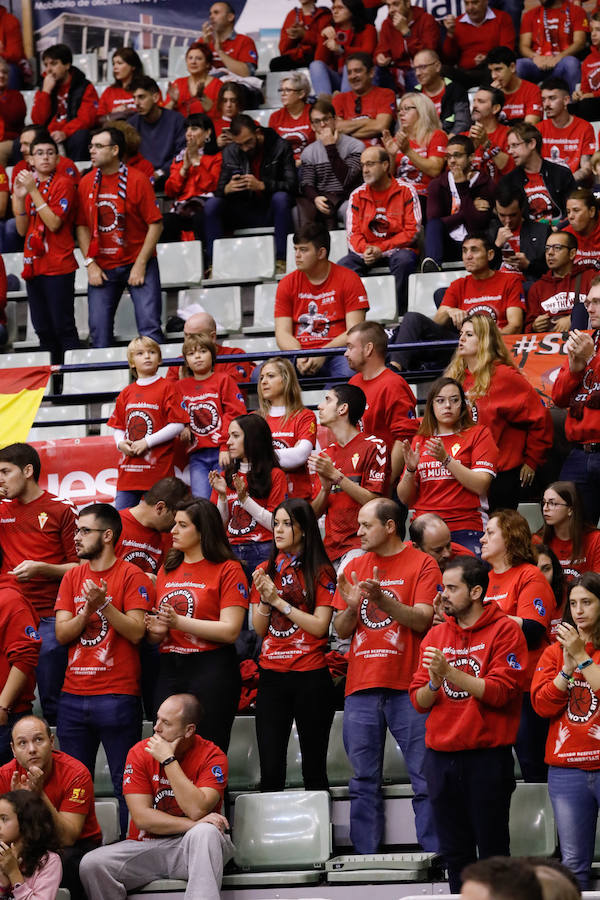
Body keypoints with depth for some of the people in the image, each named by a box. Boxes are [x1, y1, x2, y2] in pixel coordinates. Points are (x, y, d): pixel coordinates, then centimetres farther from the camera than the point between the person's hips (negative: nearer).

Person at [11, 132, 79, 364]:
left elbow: (54, 223, -16)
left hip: (59, 266, -7)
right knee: (44, 331, 8)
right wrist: (19, 198, -3)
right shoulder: (28, 183, 14)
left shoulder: (63, 183, -5)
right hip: (34, 265, 7)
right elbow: (22, 230, 11)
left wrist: (34, 192, -17)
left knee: (63, 328, -8)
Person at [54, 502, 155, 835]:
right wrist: (87, 609, -12)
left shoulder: (131, 576, -3)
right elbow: (62, 633, 5)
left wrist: (104, 605, -21)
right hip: (73, 695, 6)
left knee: (126, 785, -3)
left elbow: (135, 632, -10)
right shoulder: (72, 577, 13)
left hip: (117, 695, -6)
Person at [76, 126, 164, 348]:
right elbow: (82, 226, 10)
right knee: (99, 331, 0)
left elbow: (155, 224, -8)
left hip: (137, 262, -3)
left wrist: (140, 265, -12)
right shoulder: (86, 183, 5)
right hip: (102, 268, 4)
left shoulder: (137, 180, -8)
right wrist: (90, 264, -1)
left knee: (149, 327, -10)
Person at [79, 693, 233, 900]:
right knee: (91, 864, -23)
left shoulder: (212, 756, -5)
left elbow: (197, 810, -21)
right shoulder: (140, 753, 1)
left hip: (191, 847, -2)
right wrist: (192, 825, -19)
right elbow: (142, 818, -7)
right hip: (145, 848, 2)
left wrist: (168, 760, -18)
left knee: (205, 833, -37)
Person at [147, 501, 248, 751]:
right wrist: (156, 630, -2)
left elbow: (230, 631, -12)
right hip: (168, 671, 6)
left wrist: (178, 622, -18)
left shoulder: (227, 569, -3)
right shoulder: (167, 570, 16)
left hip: (212, 673, -6)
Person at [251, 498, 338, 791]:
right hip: (271, 676, 3)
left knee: (314, 768, 2)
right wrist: (264, 600, -7)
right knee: (270, 769, -1)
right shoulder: (265, 571, 12)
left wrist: (279, 600, -12)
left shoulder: (320, 572, -1)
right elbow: (259, 629, 11)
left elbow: (320, 626, -10)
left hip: (310, 677, -3)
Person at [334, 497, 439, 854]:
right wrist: (351, 608, -7)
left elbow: (422, 620, -8)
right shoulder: (355, 567, 16)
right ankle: (366, 856, 6)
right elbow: (341, 630, 14)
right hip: (361, 688, 4)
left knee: (425, 778, -6)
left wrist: (383, 600, -22)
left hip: (407, 688, -4)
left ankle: (434, 853, -4)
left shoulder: (421, 564, 2)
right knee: (364, 782, 4)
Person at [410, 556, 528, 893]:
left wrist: (449, 671, -19)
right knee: (454, 852, 10)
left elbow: (501, 691, -15)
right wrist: (433, 684, -13)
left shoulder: (504, 630, -4)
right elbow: (418, 700, 9)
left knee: (492, 850, -1)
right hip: (441, 757, 5)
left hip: (487, 755, -5)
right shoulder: (436, 635, 12)